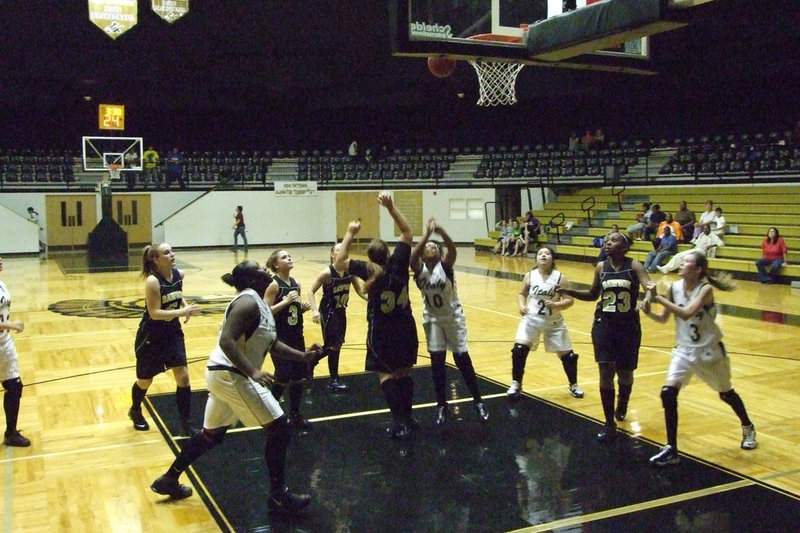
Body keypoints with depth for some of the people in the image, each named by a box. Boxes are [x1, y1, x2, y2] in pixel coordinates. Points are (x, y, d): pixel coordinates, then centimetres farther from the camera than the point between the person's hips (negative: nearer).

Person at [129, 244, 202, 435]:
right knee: (145, 380, 13)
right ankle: (135, 412, 43)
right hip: (151, 336, -5)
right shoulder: (152, 281, -24)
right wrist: (182, 312, -34)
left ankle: (185, 424, 8)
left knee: (183, 377, -1)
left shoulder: (179, 275, -5)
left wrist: (184, 305, -3)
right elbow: (154, 313, -28)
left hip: (172, 332, 5)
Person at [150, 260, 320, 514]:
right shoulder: (248, 302, -18)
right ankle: (279, 495, 6)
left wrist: (303, 356, 9)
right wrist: (253, 372, -34)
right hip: (232, 375, -10)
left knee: (212, 433, 24)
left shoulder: (257, 301, 13)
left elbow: (271, 343, 18)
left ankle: (169, 479, 37)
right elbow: (226, 341, -29)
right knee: (279, 429, -4)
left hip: (224, 374, 10)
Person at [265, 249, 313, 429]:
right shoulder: (274, 285, -13)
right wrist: (285, 301, -24)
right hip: (279, 338, -7)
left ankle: (294, 415, 23)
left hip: (296, 336, 7)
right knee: (283, 378, -4)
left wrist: (302, 307, 1)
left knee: (300, 377, 8)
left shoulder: (295, 283, 8)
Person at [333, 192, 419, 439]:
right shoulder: (398, 263, -11)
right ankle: (407, 417, 20)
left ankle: (398, 420, -5)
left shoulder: (369, 271, -17)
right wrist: (391, 207, -3)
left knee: (386, 374, 3)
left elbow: (339, 262, -11)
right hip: (405, 328, 4)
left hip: (381, 331, -3)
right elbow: (407, 232, 0)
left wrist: (350, 234, -6)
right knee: (404, 372, 14)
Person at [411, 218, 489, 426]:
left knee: (462, 359, 2)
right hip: (432, 319, 2)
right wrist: (426, 234, -43)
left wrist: (441, 231, -52)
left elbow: (453, 251, -36)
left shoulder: (445, 266, -14)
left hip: (453, 317, -2)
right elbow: (412, 256, -31)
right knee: (436, 362, 1)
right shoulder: (419, 268, -9)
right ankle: (441, 405, 14)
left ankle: (478, 401, 16)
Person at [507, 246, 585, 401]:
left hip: (554, 322, 0)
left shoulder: (560, 278, -10)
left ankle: (573, 385, 32)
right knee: (519, 349, -17)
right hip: (532, 319, 0)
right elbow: (521, 294, 8)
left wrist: (556, 305, -27)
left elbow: (570, 300, -9)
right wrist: (521, 306, -12)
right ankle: (516, 385, 3)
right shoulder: (529, 276, -5)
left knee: (568, 355, 5)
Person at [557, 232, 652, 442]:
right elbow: (593, 294, 16)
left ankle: (621, 406, 45)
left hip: (629, 326, -2)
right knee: (606, 372, -8)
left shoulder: (634, 266, -7)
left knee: (625, 373, 11)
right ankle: (609, 424, 2)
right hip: (604, 324, 2)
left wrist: (647, 298, -45)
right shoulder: (601, 267, 3)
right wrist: (568, 291, 3)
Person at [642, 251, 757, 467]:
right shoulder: (674, 288, -6)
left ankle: (748, 428, 50)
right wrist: (649, 312, -18)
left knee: (726, 394, 19)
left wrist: (658, 297, -35)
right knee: (668, 394, -14)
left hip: (709, 350, -3)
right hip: (684, 350, 4)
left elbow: (686, 313, -36)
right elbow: (664, 318, 2)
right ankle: (671, 450, -6)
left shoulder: (706, 289, -21)